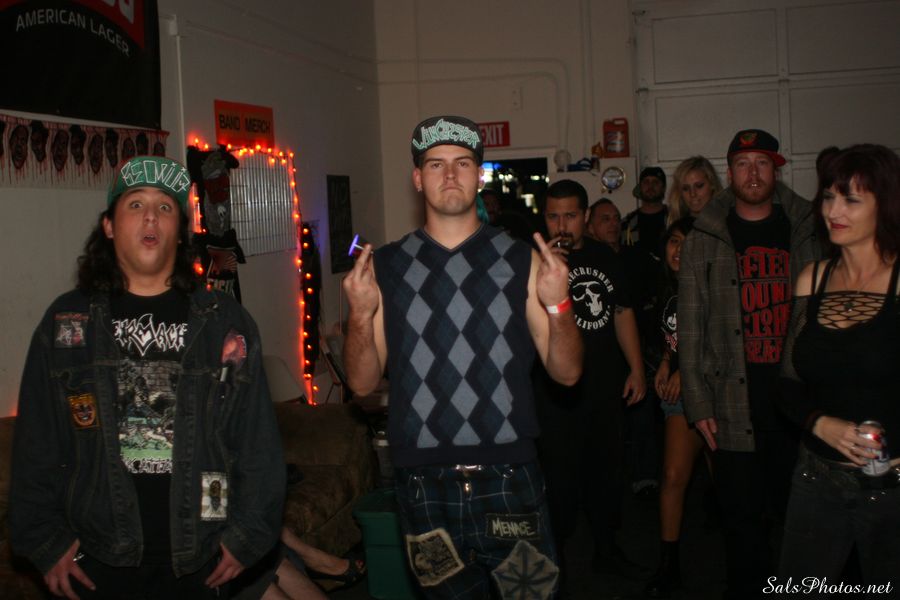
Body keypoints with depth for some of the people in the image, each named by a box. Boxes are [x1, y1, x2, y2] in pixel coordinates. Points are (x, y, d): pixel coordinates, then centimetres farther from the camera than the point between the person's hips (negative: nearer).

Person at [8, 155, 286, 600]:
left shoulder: (227, 324, 0)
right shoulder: (66, 323, 2)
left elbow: (258, 440, 0)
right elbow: (36, 443, 2)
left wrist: (247, 536, -2)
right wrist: (46, 541, -1)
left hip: (197, 558, 0)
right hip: (94, 559, 0)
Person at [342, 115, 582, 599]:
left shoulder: (521, 261, 2)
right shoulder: (385, 267, 4)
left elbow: (566, 372, 1)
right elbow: (363, 382, 3)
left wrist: (558, 304, -16)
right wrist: (361, 315, -14)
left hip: (509, 480, 0)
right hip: (424, 487, 1)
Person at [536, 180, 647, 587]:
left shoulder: (605, 256, 10)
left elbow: (622, 312, 17)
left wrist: (636, 368, 14)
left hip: (607, 385, 6)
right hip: (558, 391, -5)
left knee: (609, 468, 15)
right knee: (561, 474, -3)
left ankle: (606, 549, 32)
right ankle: (553, 553, 16)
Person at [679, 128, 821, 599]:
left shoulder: (808, 232, 7)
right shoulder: (705, 239, 3)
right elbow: (690, 326, 3)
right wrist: (698, 403, -3)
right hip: (735, 406, -1)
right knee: (744, 519, 5)